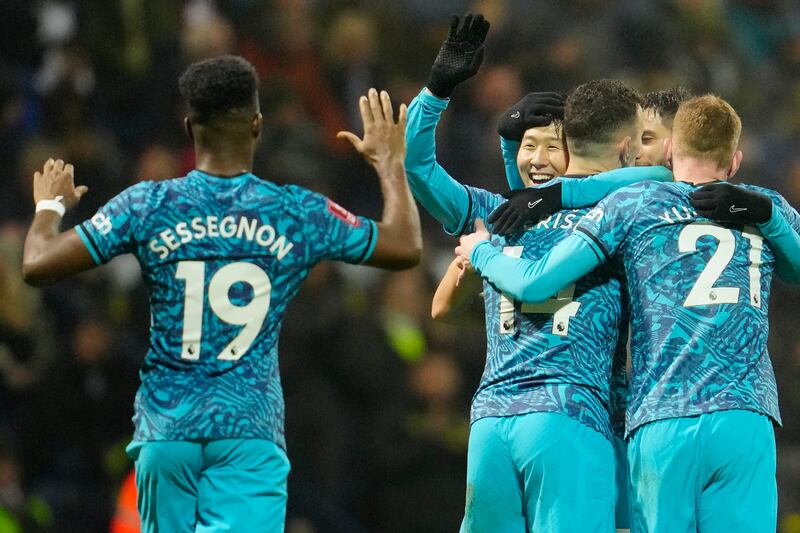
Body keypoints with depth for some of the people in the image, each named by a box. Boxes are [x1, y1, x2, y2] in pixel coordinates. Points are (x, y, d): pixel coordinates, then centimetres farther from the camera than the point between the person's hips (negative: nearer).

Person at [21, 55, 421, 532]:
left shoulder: (148, 206, -2)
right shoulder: (298, 213, 0)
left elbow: (38, 265, -3)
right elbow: (406, 248, 11)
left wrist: (50, 206, 18)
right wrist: (390, 162, 27)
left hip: (166, 426, 2)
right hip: (251, 432, -2)